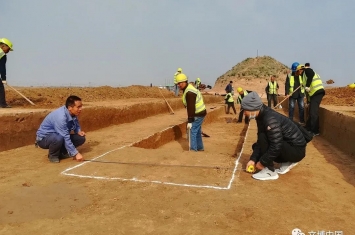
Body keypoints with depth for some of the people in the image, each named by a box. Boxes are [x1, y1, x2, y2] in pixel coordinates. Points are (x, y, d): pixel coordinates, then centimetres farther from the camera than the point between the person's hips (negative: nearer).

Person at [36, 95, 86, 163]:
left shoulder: (72, 113, -10)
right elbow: (66, 139, -31)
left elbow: (76, 125, 12)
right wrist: (76, 153, -28)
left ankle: (62, 152, 8)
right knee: (59, 138, -39)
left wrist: (79, 131, -11)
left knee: (81, 138, -7)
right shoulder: (61, 117, -33)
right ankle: (53, 155, -9)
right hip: (44, 138, -7)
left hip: (60, 136, 7)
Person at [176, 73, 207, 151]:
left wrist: (189, 121, -27)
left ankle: (193, 149, -2)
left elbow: (191, 108, -28)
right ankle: (200, 147, 32)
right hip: (199, 113, 10)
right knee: (197, 131, 20)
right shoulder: (188, 89, 9)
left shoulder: (189, 92, -25)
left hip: (198, 115, -10)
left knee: (192, 131, -7)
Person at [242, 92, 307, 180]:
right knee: (256, 146, 10)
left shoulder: (270, 119, -28)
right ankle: (287, 162, 13)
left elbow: (276, 147, -30)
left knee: (263, 137, -25)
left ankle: (270, 171, -13)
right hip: (287, 145, 9)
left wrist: (262, 162, -19)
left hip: (297, 150, -9)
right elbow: (260, 141, 4)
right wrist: (253, 159, -5)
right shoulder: (262, 116, 0)